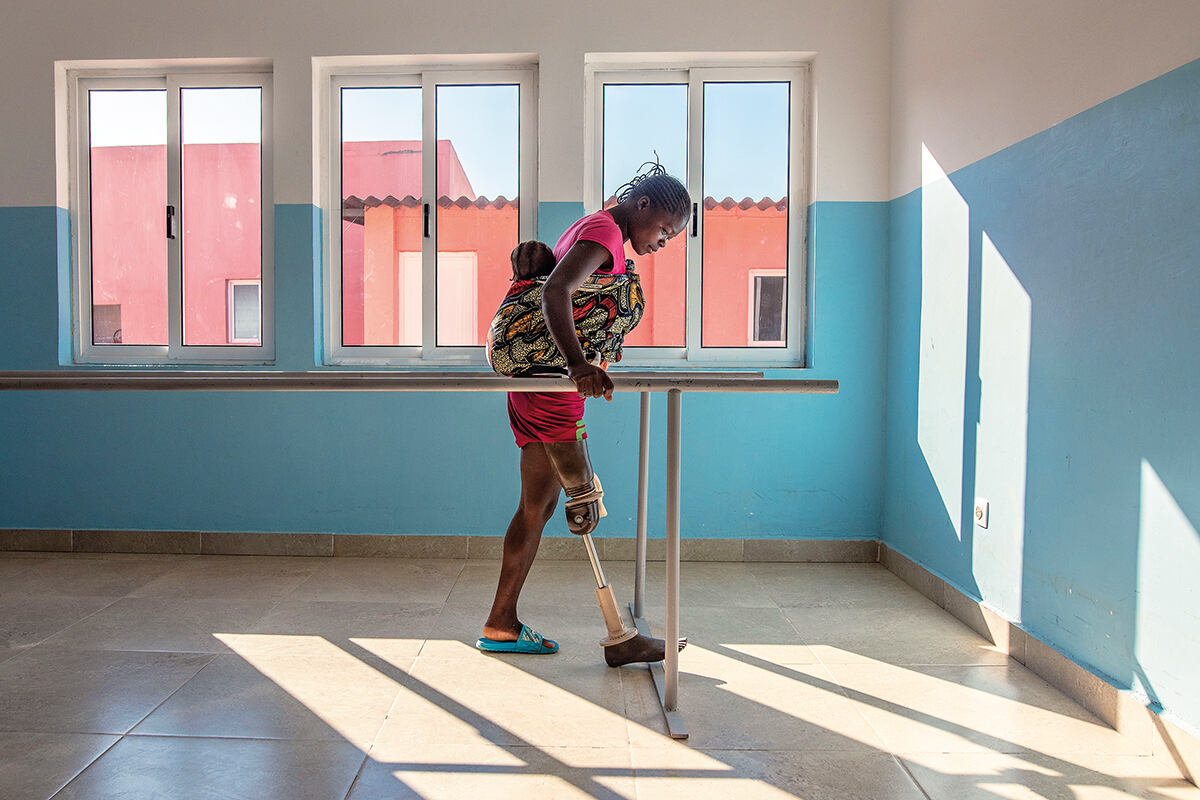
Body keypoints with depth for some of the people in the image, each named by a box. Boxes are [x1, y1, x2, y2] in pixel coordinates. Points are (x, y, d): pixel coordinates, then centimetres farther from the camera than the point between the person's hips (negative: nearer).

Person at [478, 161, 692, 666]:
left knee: (539, 505, 11)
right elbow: (554, 293, -30)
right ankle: (619, 637, -1)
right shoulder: (604, 232, -13)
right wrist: (577, 363, -43)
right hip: (552, 388, -10)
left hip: (538, 387, 10)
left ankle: (501, 625, 19)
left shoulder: (595, 232, 21)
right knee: (587, 507, -8)